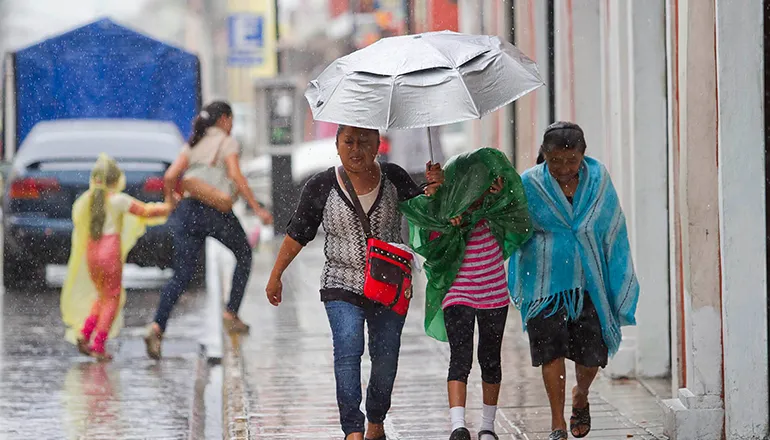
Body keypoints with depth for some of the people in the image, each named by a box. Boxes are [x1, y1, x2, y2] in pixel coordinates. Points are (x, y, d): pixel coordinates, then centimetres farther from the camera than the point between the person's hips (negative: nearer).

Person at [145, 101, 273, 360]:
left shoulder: (193, 144, 18)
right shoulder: (227, 142, 2)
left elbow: (170, 176, 8)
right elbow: (235, 176, -13)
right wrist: (257, 209, -13)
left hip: (188, 210, 5)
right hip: (216, 211, -5)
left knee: (182, 275, 2)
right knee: (243, 255, 23)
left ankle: (157, 327, -18)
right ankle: (231, 314, 18)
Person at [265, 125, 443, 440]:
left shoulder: (393, 178, 1)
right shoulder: (321, 187, -3)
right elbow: (297, 234, 5)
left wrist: (434, 186, -6)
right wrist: (276, 276, 8)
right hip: (342, 286, -2)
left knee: (386, 357, 5)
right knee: (348, 350, -19)